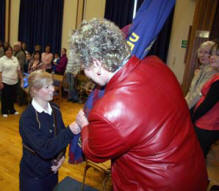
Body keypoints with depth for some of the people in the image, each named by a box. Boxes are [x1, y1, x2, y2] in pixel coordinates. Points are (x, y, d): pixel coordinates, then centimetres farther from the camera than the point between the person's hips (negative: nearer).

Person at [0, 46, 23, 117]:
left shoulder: (15, 59, 9)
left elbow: (18, 70, 13)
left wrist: (21, 78, 8)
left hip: (14, 82, 4)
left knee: (13, 97, 12)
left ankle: (12, 110, 26)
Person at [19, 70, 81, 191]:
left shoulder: (55, 110, -6)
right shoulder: (27, 118, -24)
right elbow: (45, 149, -32)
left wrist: (61, 156, -11)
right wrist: (69, 131, -40)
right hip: (33, 176, -5)